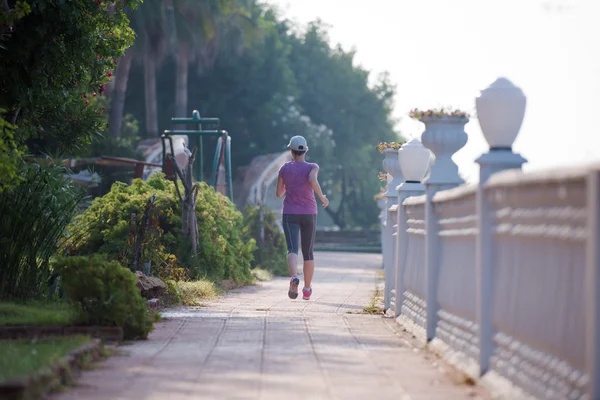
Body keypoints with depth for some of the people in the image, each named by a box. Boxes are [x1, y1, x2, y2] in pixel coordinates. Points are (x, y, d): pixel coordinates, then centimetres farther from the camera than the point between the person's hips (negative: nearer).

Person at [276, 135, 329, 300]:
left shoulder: (285, 168, 0)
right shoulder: (312, 167, -5)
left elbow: (279, 193, 6)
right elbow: (312, 180, -28)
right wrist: (322, 197, -14)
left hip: (290, 214, -1)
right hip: (309, 214, 1)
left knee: (292, 250, -14)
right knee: (308, 252, 16)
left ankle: (294, 277, -44)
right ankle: (307, 290, 22)